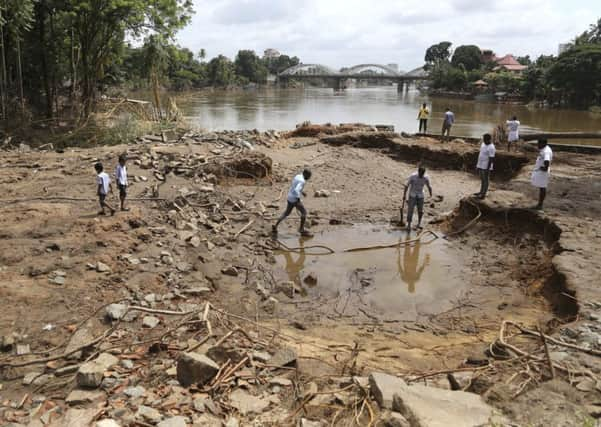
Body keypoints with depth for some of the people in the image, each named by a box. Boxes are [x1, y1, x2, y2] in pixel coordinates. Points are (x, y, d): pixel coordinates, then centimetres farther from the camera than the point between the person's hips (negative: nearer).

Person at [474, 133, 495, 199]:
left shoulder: (491, 147, -19)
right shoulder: (483, 144, 8)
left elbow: (491, 159, -20)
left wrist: (488, 168, -21)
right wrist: (477, 164, 18)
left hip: (486, 167, -8)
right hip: (480, 166, 8)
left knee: (485, 180, 1)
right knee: (482, 179, 18)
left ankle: (483, 194, 7)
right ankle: (481, 192, 29)